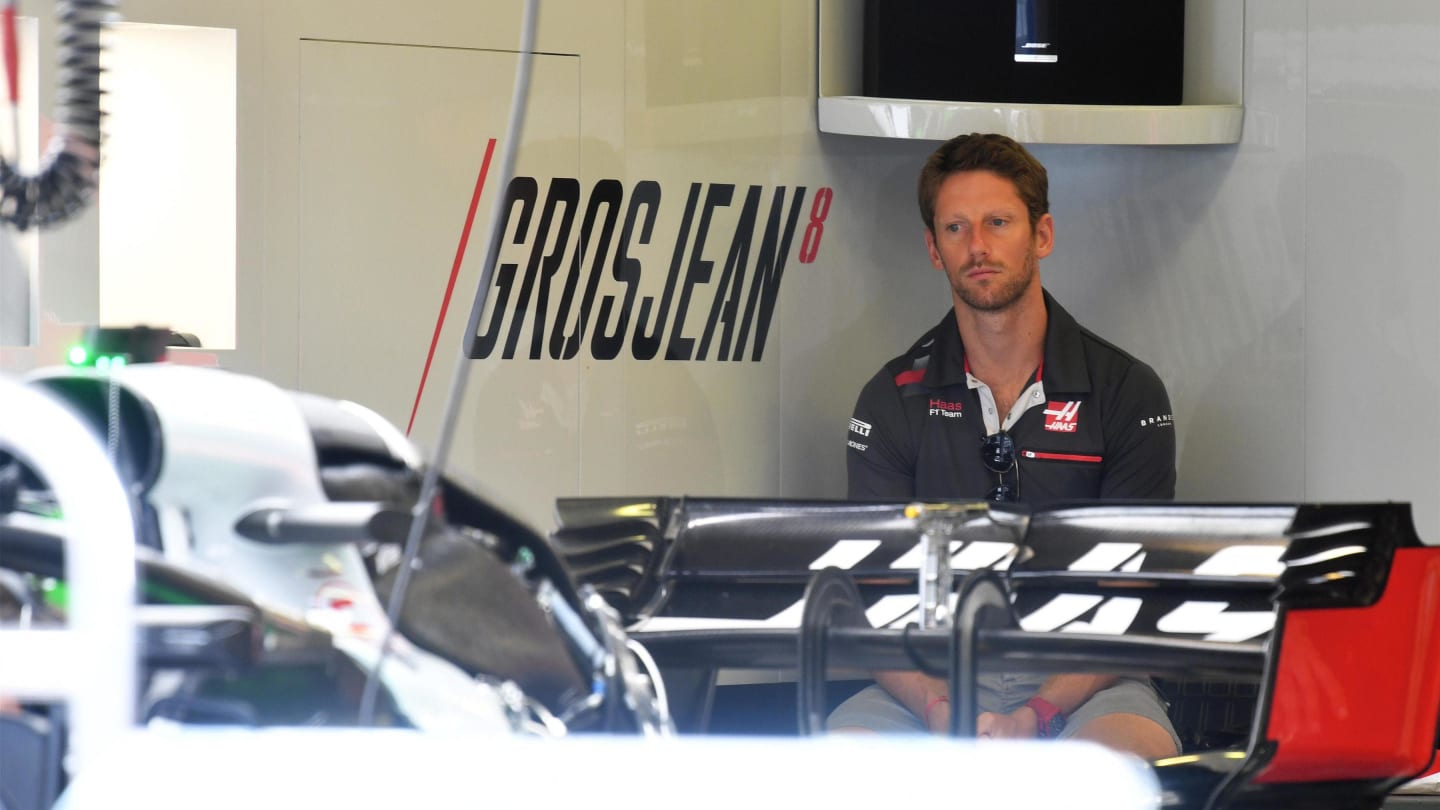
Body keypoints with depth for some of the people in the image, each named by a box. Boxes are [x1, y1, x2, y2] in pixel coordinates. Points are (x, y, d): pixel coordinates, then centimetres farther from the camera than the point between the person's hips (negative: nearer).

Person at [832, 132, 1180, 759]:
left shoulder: (1127, 392, 3)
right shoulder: (893, 400, 7)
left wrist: (1036, 715, -19)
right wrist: (938, 709, -20)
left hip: (1080, 682, -1)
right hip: (937, 678, 1)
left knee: (1137, 752, -36)